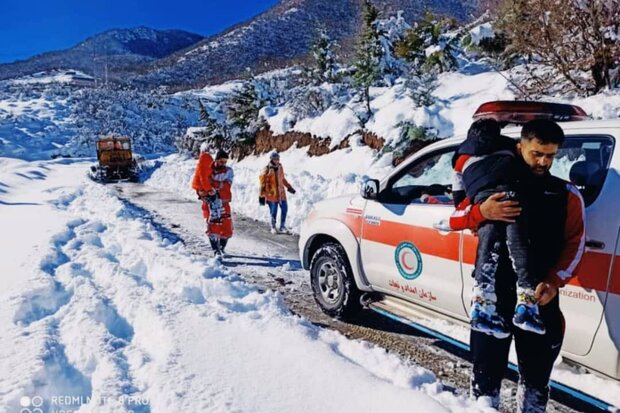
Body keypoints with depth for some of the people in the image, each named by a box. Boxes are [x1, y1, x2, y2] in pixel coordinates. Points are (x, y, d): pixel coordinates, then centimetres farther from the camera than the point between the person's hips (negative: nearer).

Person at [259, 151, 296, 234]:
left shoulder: (280, 167, 5)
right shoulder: (267, 169, -12)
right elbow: (262, 182, -8)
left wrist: (289, 187, 23)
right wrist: (261, 196, -9)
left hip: (281, 192, 6)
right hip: (271, 193, -5)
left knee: (284, 208, 6)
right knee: (273, 211, 0)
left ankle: (282, 226, 21)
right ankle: (273, 227, 21)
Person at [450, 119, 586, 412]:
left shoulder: (567, 194, 6)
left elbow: (575, 244, 2)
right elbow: (454, 220, 1)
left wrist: (554, 282, -12)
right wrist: (482, 211, -20)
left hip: (540, 298, 1)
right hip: (492, 295, -1)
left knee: (536, 373, 15)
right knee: (486, 368, 9)